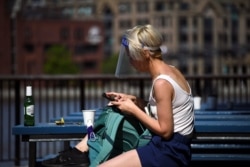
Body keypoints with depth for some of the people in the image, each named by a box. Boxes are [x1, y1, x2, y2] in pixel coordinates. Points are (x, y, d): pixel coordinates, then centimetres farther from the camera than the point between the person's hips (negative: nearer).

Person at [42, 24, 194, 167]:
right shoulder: (170, 70, 7)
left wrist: (133, 109, -12)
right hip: (173, 147, 10)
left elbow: (164, 130, -21)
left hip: (169, 153, -10)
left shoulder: (162, 83, -22)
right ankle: (80, 152, 17)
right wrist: (134, 101, 6)